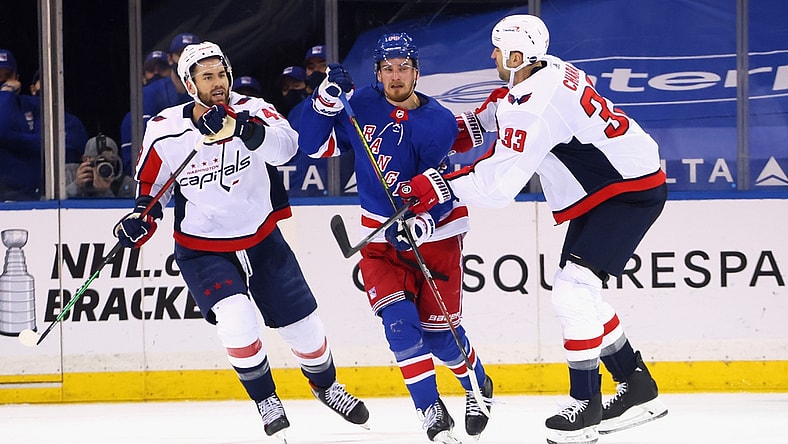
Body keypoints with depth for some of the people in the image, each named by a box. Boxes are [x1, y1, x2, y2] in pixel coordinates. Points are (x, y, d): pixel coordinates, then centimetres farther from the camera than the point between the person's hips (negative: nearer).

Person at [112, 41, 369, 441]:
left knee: (303, 326, 9)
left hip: (262, 239, 2)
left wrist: (242, 127, -49)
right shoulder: (164, 130, -13)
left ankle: (326, 385, 42)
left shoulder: (251, 111, -14)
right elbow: (151, 184, 4)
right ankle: (266, 401, 0)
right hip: (202, 249, -2)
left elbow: (284, 147, -35)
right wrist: (142, 216, -14)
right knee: (237, 320, -25)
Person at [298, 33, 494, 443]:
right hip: (381, 237, 3)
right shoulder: (362, 106, -5)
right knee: (399, 319, -17)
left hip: (434, 234, -2)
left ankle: (478, 387, 29)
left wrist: (420, 221, -36)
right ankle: (430, 410, -9)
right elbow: (315, 145, -4)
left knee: (438, 331, -1)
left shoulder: (438, 123, -14)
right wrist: (327, 99, -17)